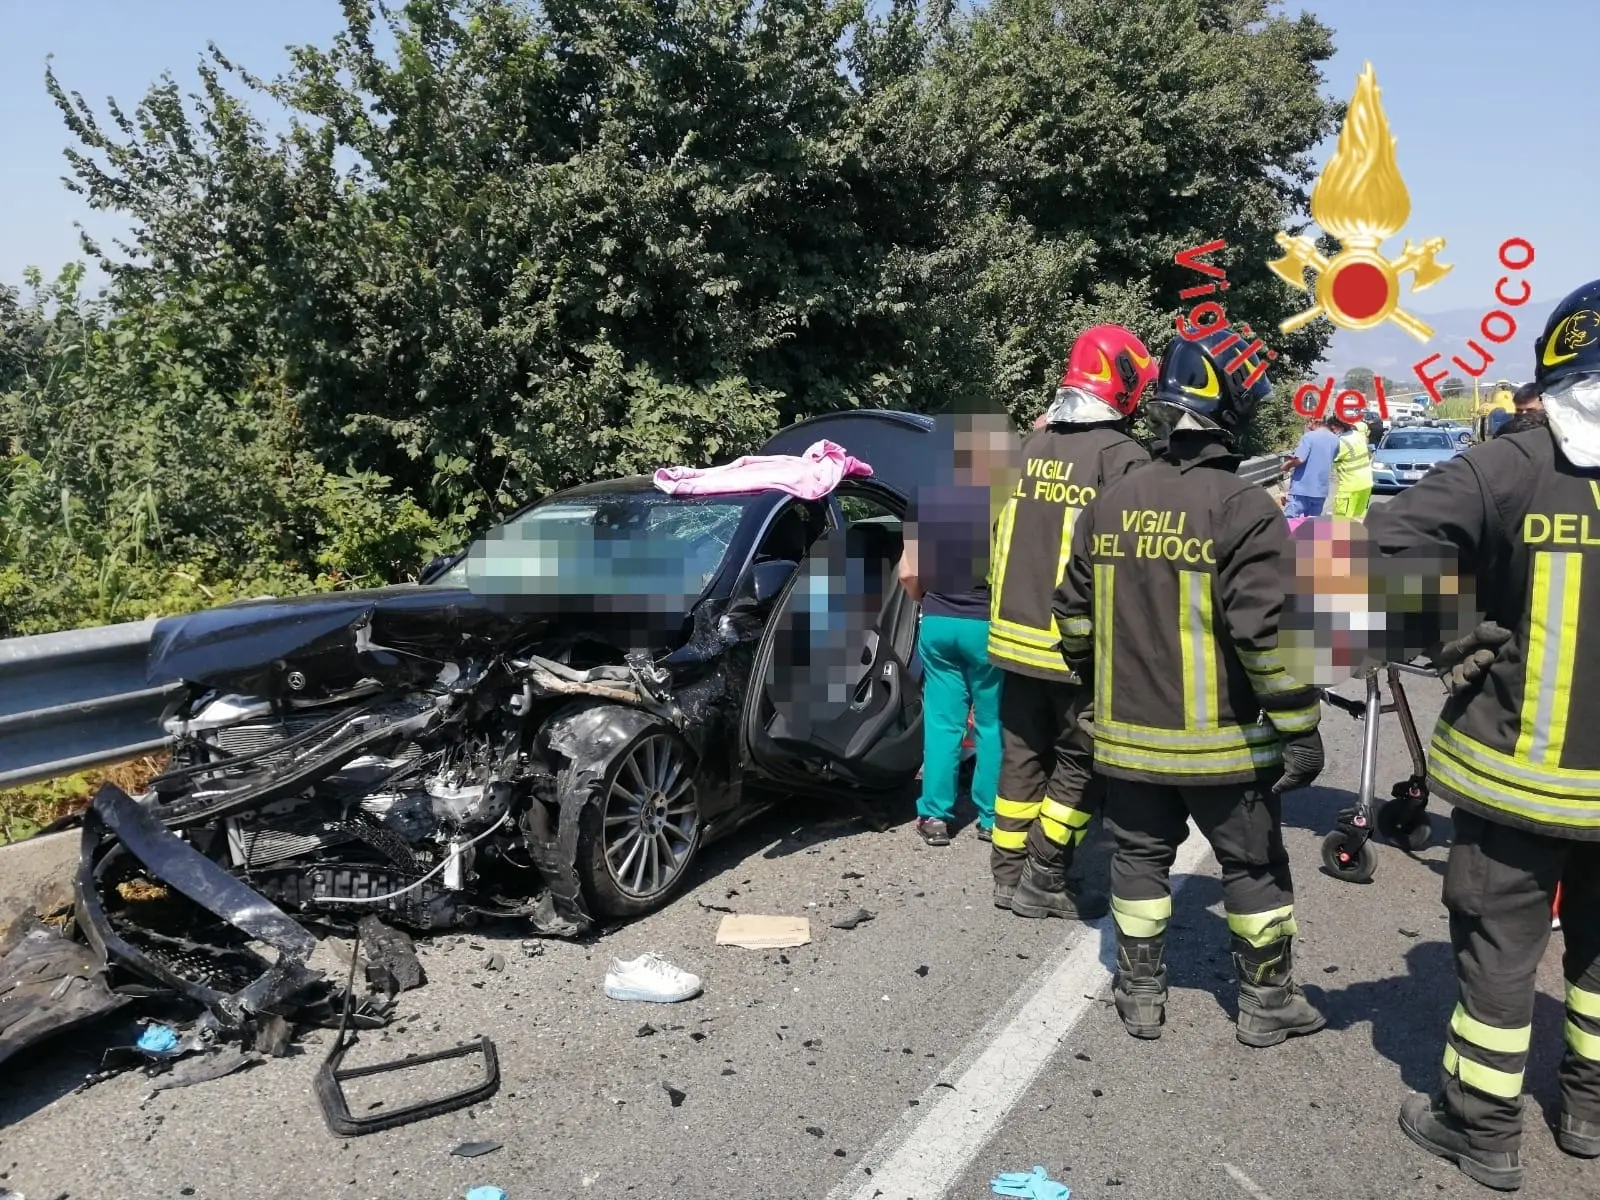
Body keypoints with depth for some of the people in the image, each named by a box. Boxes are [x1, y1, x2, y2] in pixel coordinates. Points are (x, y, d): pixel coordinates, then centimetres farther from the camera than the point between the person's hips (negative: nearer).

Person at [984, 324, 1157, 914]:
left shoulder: (1030, 447, 8)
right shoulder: (1121, 456, -14)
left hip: (1016, 637, 7)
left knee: (1022, 756, 16)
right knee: (1080, 764, 7)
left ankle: (1008, 873, 23)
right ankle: (1042, 883, 10)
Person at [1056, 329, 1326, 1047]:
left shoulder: (1110, 504, 2)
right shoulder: (1245, 510, -16)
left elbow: (1075, 613, 10)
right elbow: (1269, 631, -20)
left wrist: (1099, 684, 24)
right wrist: (1300, 728, -12)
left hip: (1128, 736, 4)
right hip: (1224, 742, -4)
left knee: (1140, 860, 16)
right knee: (1254, 870, 12)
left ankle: (1141, 994, 24)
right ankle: (1267, 1003, 24)